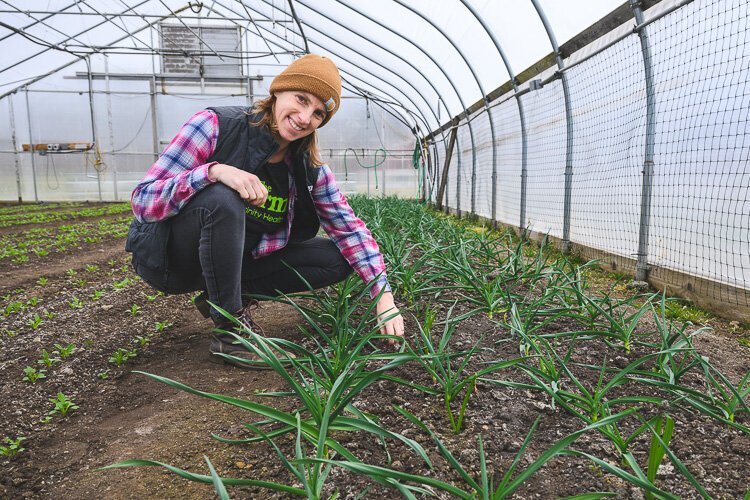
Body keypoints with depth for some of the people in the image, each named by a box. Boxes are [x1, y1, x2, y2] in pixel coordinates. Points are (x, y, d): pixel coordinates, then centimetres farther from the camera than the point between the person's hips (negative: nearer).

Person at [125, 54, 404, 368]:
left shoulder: (309, 169, -5)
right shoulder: (216, 126, -19)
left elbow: (350, 228, -6)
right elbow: (142, 200, -22)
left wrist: (384, 295, -16)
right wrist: (214, 171, -39)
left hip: (241, 258, 5)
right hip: (173, 258, -4)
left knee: (336, 260, -6)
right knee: (221, 200, -36)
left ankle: (236, 296, 0)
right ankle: (230, 330, -19)